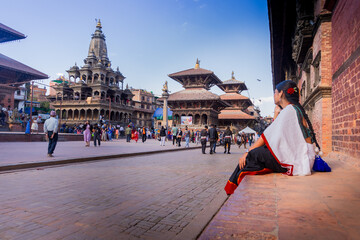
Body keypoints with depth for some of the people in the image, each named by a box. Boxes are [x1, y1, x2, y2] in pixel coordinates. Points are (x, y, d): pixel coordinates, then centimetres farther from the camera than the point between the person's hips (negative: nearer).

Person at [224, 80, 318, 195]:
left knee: (254, 154, -14)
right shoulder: (296, 109, 18)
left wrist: (247, 152, -11)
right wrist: (276, 115, 16)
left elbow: (268, 136, -14)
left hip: (297, 160, -10)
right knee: (259, 151, 6)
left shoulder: (289, 110, -12)